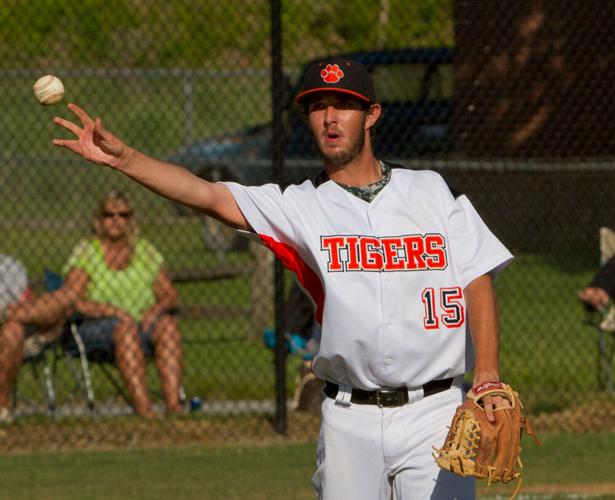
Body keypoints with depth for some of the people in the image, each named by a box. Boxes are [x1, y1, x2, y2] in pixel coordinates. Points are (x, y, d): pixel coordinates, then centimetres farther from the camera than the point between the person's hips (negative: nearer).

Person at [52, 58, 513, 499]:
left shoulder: (430, 191, 6)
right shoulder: (301, 206, 4)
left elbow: (478, 284, 2)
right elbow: (210, 196, -9)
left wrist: (488, 374, -13)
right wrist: (122, 157, -22)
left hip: (432, 414, -1)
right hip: (350, 419, 1)